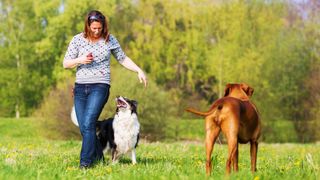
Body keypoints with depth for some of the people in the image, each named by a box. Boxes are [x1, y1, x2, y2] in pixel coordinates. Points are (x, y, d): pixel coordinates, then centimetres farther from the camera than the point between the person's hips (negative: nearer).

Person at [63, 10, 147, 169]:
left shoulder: (109, 40, 3)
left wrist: (139, 71, 6)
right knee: (83, 128, 1)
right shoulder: (78, 39, 4)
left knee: (88, 124, -19)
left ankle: (85, 162, -18)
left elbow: (123, 59, 15)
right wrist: (79, 60, -13)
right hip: (80, 87, 3)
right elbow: (66, 64, 5)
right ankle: (98, 157, 19)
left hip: (100, 86, -3)